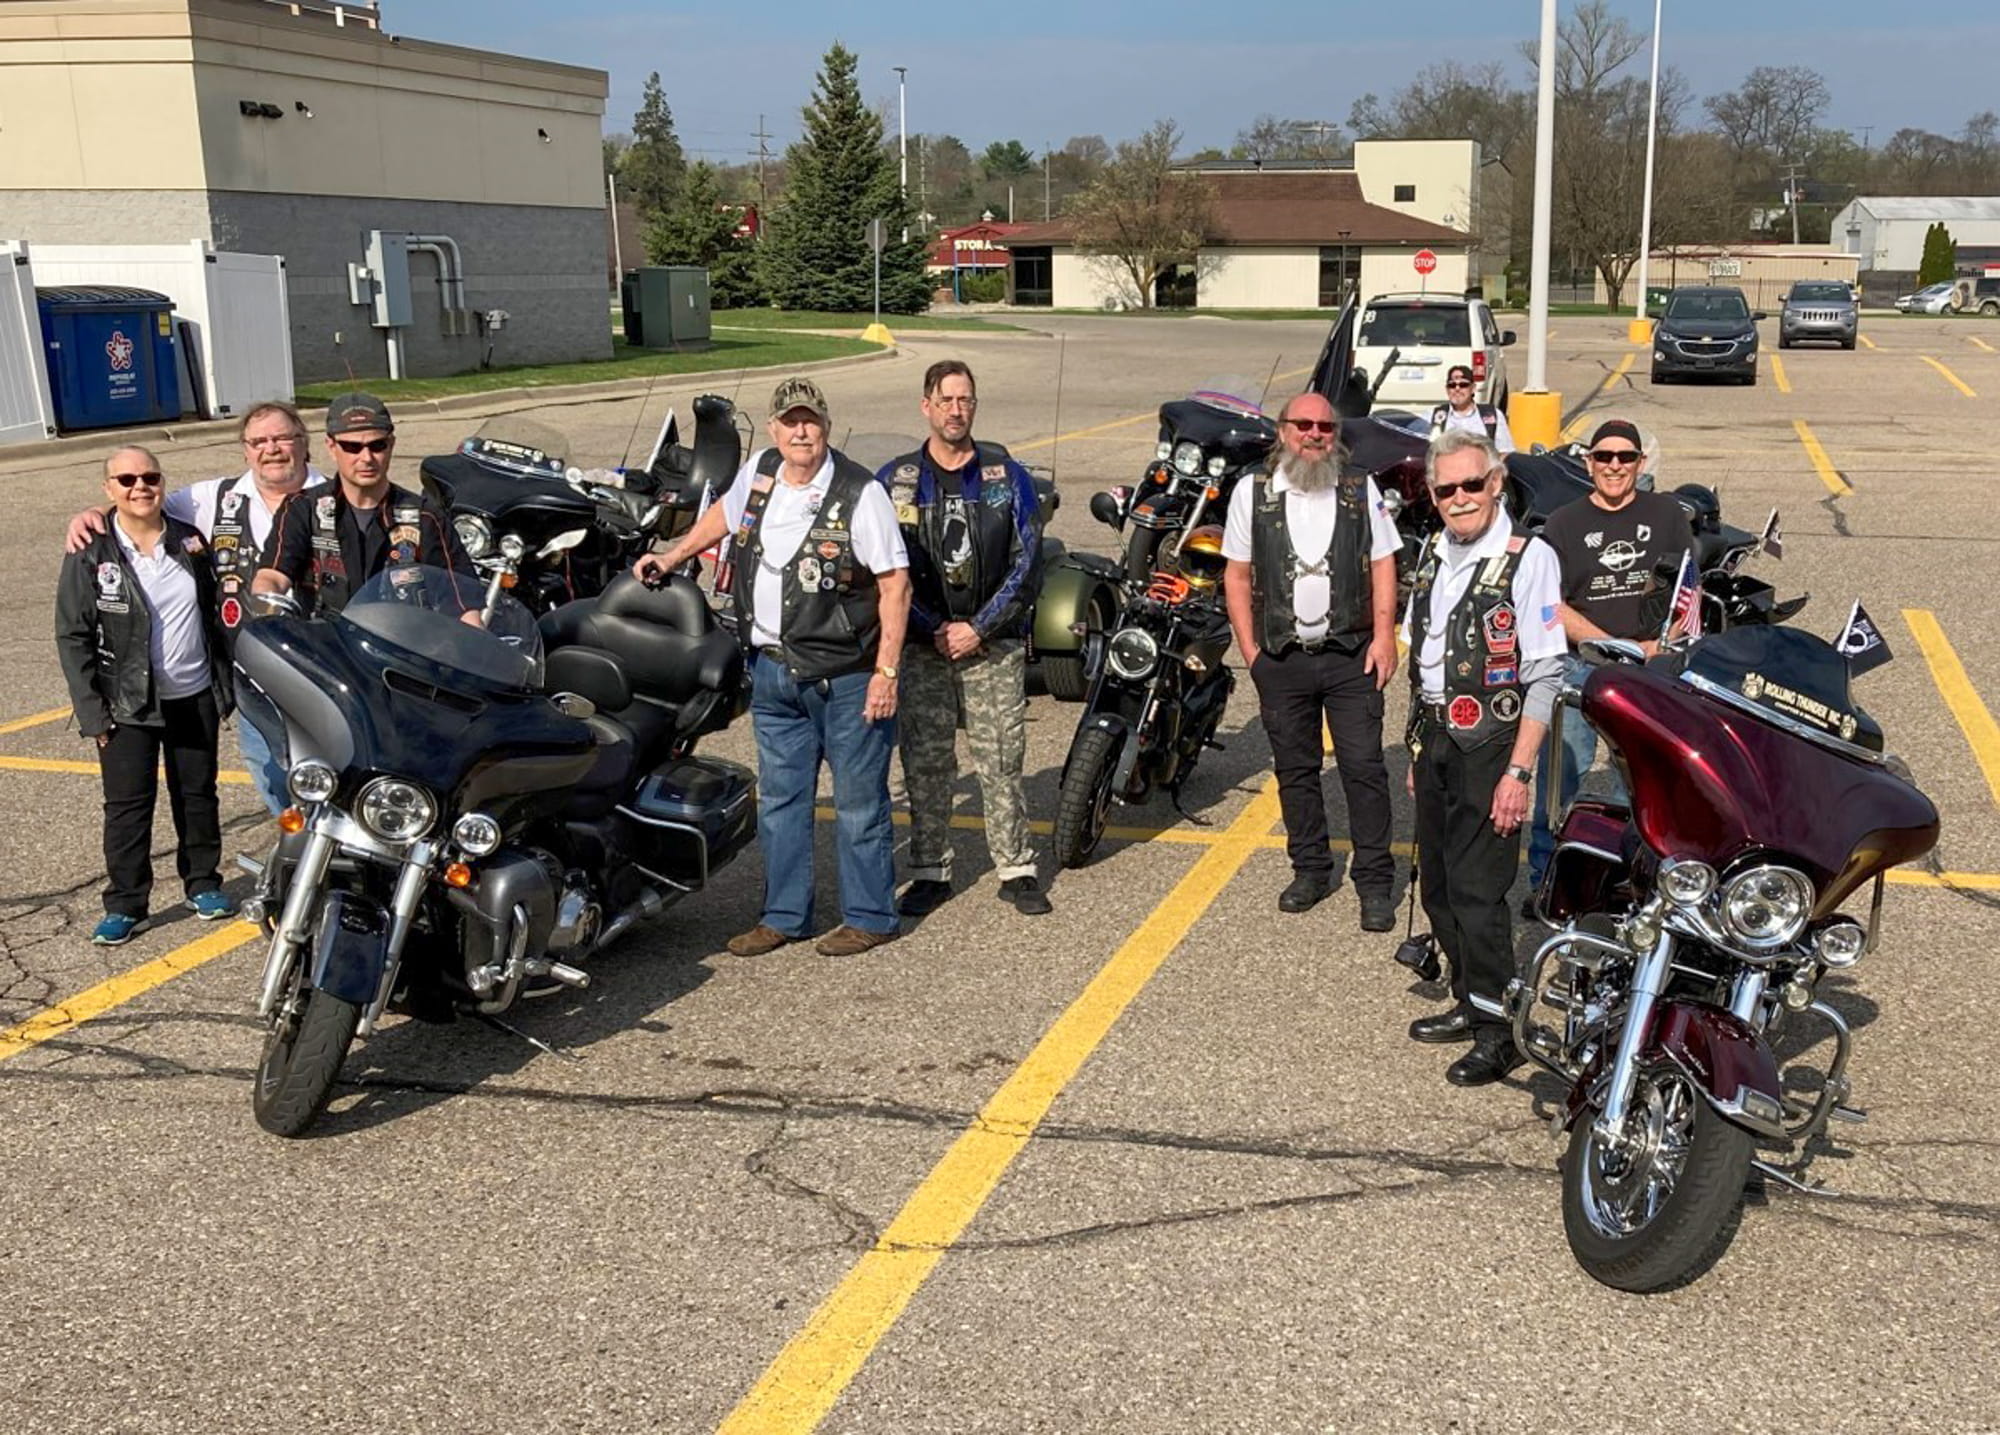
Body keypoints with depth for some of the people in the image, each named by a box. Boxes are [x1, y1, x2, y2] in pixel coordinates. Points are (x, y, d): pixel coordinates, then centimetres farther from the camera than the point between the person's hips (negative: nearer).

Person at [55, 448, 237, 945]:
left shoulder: (190, 541, 2)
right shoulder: (91, 555, -8)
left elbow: (215, 615, 9)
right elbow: (72, 638, -7)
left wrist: (225, 686, 6)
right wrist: (92, 713, -11)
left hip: (195, 698, 3)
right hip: (127, 705, -3)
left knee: (198, 795, 13)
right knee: (127, 805, 1)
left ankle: (203, 882, 28)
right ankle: (124, 904, 11)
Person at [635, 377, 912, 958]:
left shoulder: (859, 492, -15)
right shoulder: (759, 471, 3)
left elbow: (895, 583, -15)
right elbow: (725, 512, 27)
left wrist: (886, 672, -18)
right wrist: (672, 556, 26)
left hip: (846, 675, -6)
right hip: (772, 668, 6)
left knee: (859, 800, 4)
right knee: (779, 798, 13)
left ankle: (869, 916, 17)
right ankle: (785, 915, 24)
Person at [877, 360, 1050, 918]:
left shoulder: (1007, 475, 4)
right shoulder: (894, 481, 4)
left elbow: (1027, 562, 0)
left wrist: (979, 628, -9)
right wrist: (935, 631, -7)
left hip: (994, 643, -1)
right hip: (921, 645, 1)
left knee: (1002, 762, 0)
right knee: (925, 765, 4)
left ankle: (1017, 870, 9)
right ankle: (930, 873, 14)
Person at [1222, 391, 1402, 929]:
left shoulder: (1360, 491, 5)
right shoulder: (1253, 491, 4)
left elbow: (1383, 565, 4)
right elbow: (1237, 576, 5)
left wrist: (1383, 637, -7)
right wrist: (1251, 651, 0)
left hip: (1351, 656, -1)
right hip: (1282, 658, 1)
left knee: (1364, 767, -3)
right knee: (1295, 770, 10)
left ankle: (1375, 882, 5)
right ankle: (1310, 870, 24)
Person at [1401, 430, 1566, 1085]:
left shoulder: (1529, 558, -12)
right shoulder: (1434, 553, 11)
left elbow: (1544, 676, -16)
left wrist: (1518, 772, -20)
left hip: (1488, 745, -8)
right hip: (1434, 741, 8)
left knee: (1477, 891, -7)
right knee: (1437, 887, 13)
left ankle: (1497, 1035, 3)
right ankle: (1469, 1004, 28)